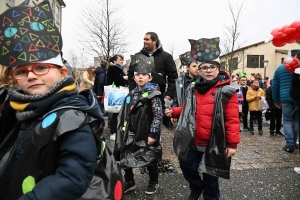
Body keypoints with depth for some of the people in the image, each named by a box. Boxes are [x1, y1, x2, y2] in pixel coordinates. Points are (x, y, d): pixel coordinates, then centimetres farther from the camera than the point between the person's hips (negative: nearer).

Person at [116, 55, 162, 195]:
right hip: (131, 134, 6)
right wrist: (123, 131, 11)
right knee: (125, 158, 13)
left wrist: (153, 134, -20)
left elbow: (158, 116, -16)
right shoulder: (131, 94, 7)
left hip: (146, 135, -6)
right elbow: (125, 114, 13)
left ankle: (153, 183, 34)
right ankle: (129, 182, 34)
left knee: (150, 160, 11)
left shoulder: (153, 94, -12)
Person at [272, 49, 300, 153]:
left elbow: (274, 86, 8)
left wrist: (276, 100, 14)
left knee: (287, 121, 6)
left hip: (286, 98, 0)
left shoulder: (279, 68, 8)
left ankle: (289, 144, -2)